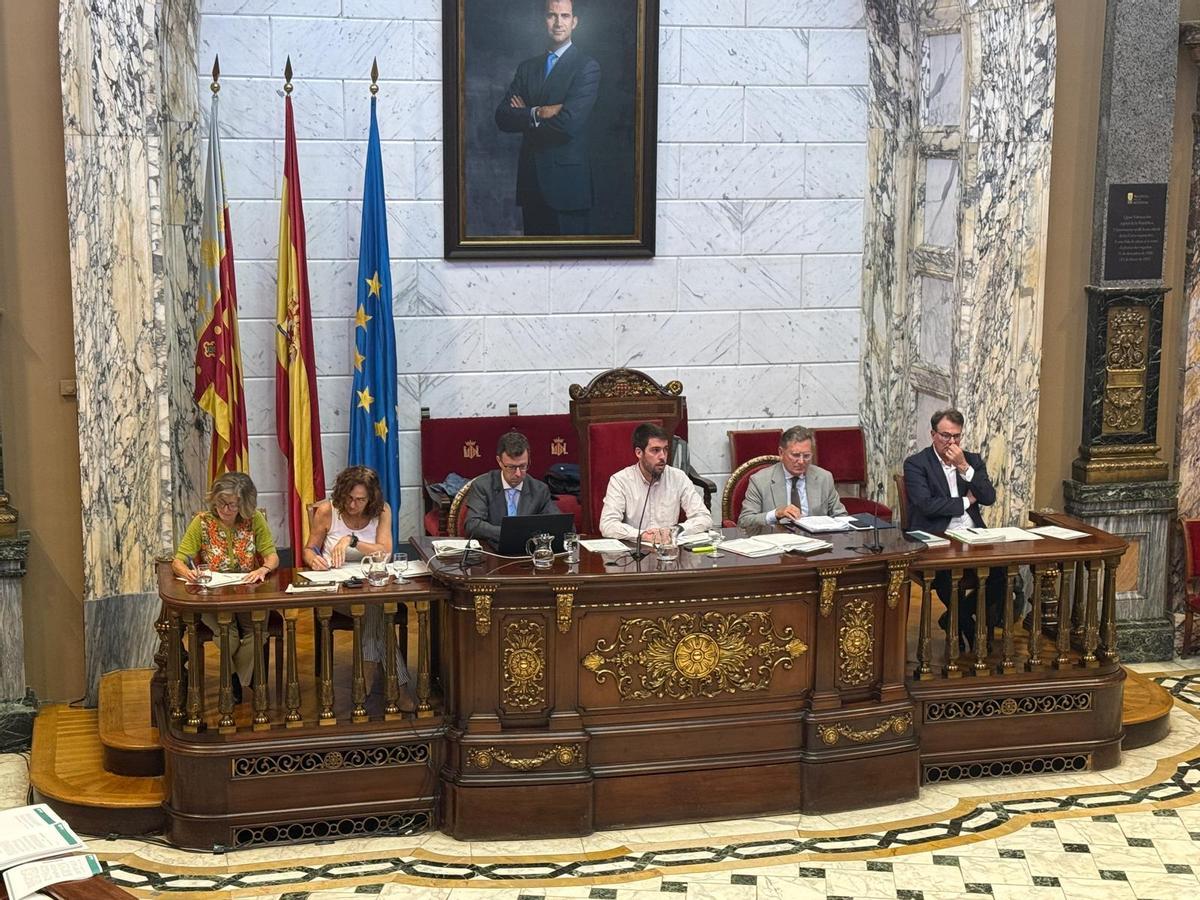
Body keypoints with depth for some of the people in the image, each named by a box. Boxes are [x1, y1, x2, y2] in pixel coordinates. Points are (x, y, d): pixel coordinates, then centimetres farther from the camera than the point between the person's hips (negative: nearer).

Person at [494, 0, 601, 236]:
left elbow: (568, 123, -17)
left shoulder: (587, 67, -4)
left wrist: (524, 116, -3)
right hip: (531, 180, 5)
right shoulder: (527, 68, 14)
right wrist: (538, 113, -15)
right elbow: (502, 117, 2)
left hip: (567, 181, -5)